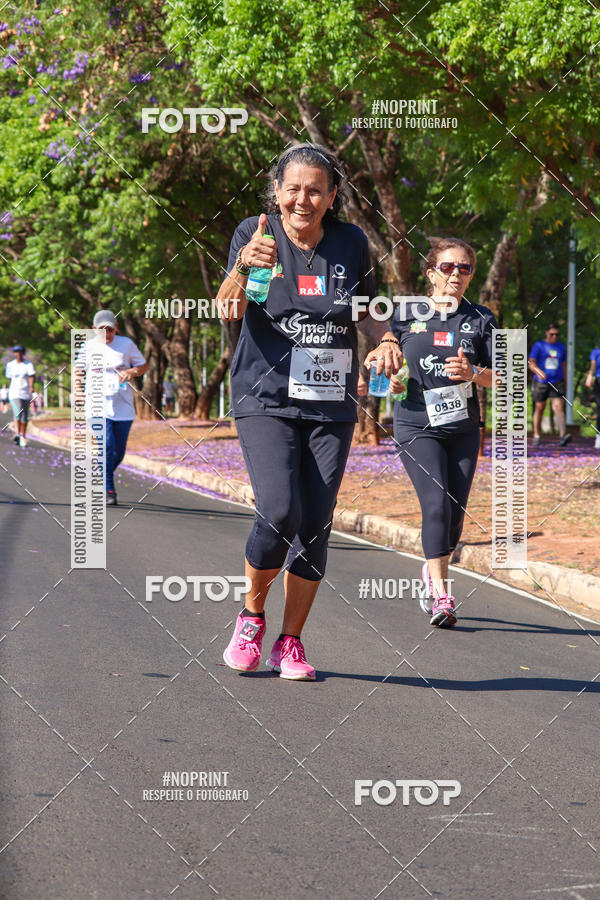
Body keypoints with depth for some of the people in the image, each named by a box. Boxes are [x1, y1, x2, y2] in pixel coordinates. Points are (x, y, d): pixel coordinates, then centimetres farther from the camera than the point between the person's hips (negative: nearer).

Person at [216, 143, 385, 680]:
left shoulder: (351, 243, 5)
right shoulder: (255, 234, -4)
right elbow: (228, 310, -17)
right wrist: (244, 266, -38)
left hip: (331, 405, 3)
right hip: (266, 399, -3)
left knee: (315, 526, 0)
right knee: (280, 511, -19)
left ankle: (290, 644, 15)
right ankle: (252, 616, 6)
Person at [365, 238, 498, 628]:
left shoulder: (481, 319, 5)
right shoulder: (406, 314, 4)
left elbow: (499, 377, 4)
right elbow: (385, 354, 15)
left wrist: (473, 373, -16)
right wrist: (391, 378, -6)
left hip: (463, 428, 2)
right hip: (417, 425, -2)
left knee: (455, 514, 4)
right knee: (437, 505, -17)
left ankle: (432, 573, 31)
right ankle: (441, 597, -14)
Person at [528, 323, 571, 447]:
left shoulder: (561, 347, 13)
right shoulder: (538, 346, 1)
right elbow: (531, 363, -10)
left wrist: (565, 381, 22)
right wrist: (538, 371, -30)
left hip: (557, 382, 1)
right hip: (540, 382, -1)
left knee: (558, 407, -15)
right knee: (539, 408, 6)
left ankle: (563, 435, -29)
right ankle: (536, 436, 20)